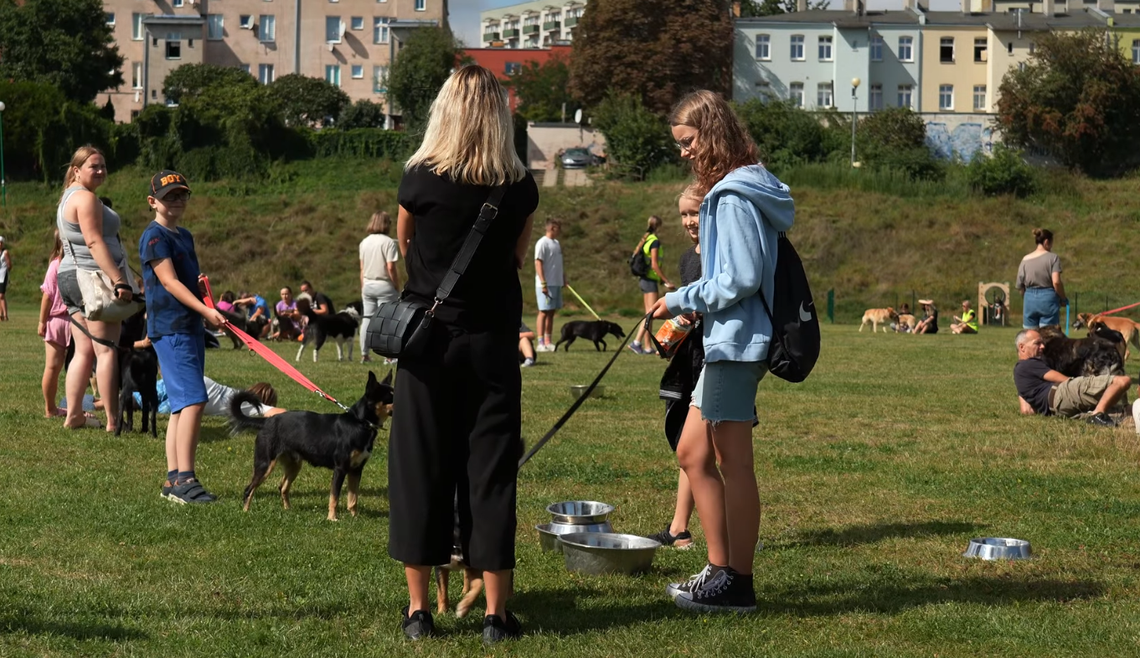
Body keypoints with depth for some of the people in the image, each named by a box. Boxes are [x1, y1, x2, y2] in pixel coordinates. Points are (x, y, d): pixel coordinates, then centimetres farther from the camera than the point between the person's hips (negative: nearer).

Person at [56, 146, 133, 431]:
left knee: (84, 351, 12)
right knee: (106, 350, -10)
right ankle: (113, 421, -12)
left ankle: (73, 415, 11)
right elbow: (94, 242, -20)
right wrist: (120, 281, -25)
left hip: (69, 277, 10)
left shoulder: (68, 197, 21)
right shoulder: (86, 198, -11)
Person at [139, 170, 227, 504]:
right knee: (193, 399, -17)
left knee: (182, 405, 8)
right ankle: (184, 479, -18)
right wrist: (206, 310, -23)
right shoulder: (154, 236, -8)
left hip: (191, 328, 9)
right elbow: (169, 281, -16)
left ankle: (173, 479, 11)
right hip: (169, 328, -9)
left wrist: (201, 281, 6)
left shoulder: (184, 236, 19)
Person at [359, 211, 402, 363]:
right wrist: (397, 287, -7)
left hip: (368, 285, 6)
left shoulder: (364, 242, 8)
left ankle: (364, 354, 11)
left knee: (367, 319, 9)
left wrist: (362, 288, 16)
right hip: (384, 286, -6)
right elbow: (391, 267, -16)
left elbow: (362, 268, 10)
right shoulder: (389, 242, -12)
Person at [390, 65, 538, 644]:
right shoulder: (520, 187, -4)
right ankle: (495, 614, 5)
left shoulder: (419, 179, -8)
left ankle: (418, 610, 8)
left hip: (428, 336, -1)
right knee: (490, 470, 4)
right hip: (493, 340, 1)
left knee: (420, 466, 6)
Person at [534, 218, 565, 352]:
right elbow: (538, 263, -15)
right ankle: (541, 343, -6)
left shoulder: (557, 243, 16)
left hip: (556, 284, 8)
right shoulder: (542, 243, -11)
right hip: (546, 284, -8)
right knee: (544, 312, -7)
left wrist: (564, 280, 16)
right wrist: (543, 283, -20)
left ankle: (548, 342, 13)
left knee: (551, 312, 9)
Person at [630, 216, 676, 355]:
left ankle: (647, 346, 7)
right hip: (650, 279, -9)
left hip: (643, 279, 9)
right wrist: (666, 282, -15)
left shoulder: (644, 240, 13)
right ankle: (637, 342, -21)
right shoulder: (654, 241, -12)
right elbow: (654, 264, -17)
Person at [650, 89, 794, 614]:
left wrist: (682, 300, -11)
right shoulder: (727, 189, 15)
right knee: (693, 454, 14)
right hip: (724, 341, 11)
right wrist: (685, 315, 14)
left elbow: (741, 279, -21)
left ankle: (737, 585, 3)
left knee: (733, 462, -4)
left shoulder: (735, 197, -16)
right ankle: (719, 568, 19)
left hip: (737, 342, -11)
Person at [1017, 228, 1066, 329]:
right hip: (1048, 299, -4)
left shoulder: (1025, 259, 8)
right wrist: (1063, 299, 0)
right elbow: (1056, 282, -13)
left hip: (1029, 300, 4)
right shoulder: (1053, 258, -4)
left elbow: (1019, 285, 8)